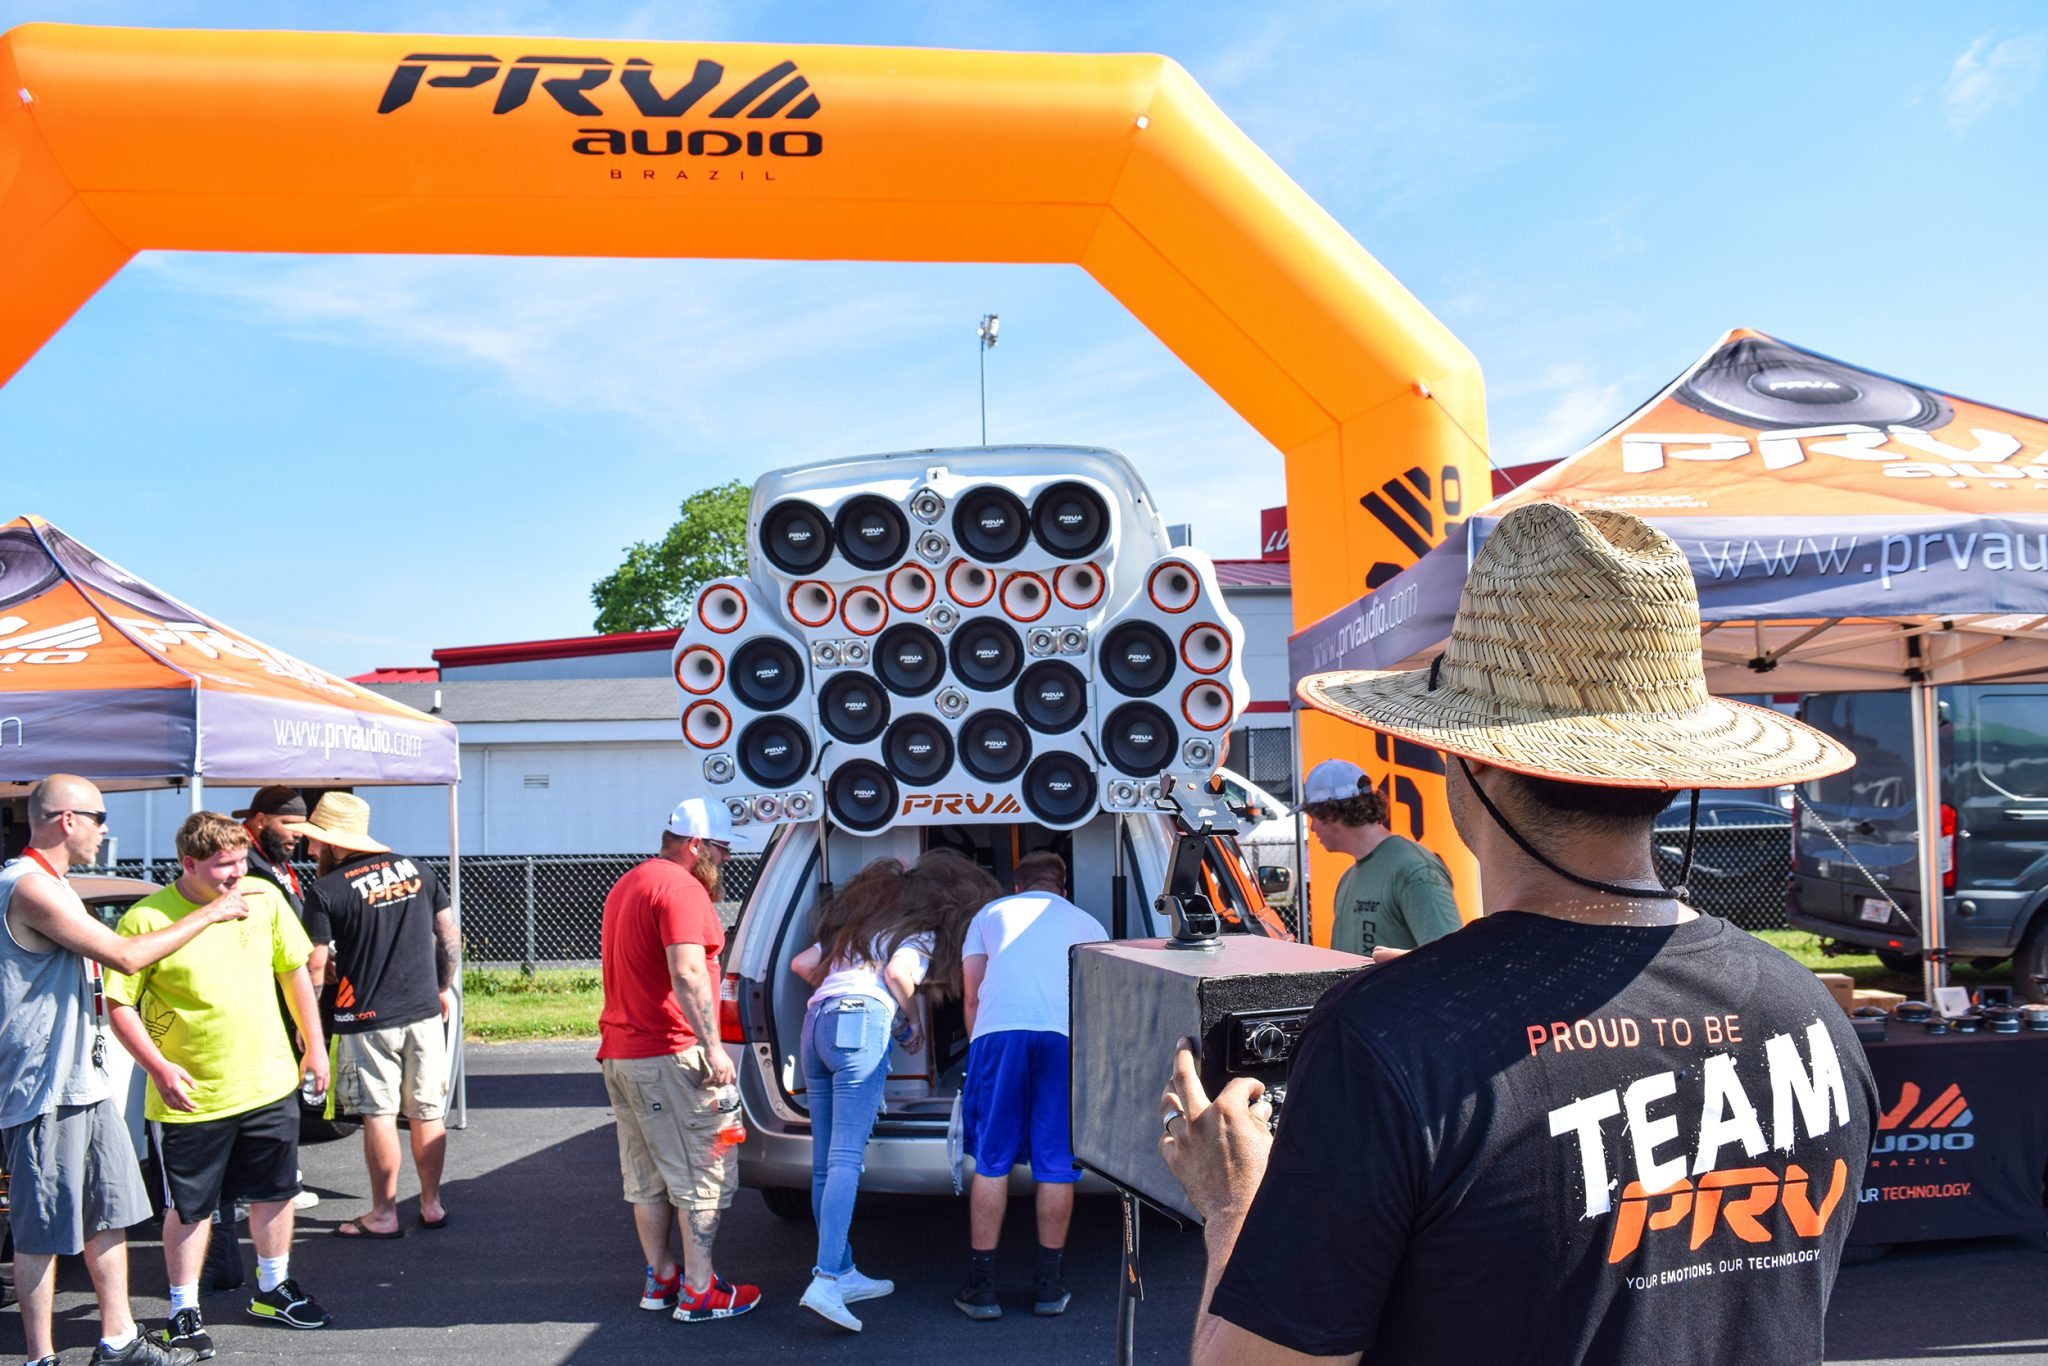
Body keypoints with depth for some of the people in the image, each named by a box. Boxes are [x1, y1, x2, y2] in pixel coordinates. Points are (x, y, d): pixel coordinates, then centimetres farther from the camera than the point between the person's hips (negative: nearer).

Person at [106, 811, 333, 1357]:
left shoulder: (263, 898, -2)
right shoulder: (146, 920, -14)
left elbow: (294, 970, 10)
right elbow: (120, 1006, -10)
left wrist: (315, 1045, 11)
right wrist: (159, 1067, -22)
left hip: (270, 1083, 4)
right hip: (190, 1097, -4)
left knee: (274, 1192, 17)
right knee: (190, 1208, 8)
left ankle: (274, 1291, 36)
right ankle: (185, 1312, 25)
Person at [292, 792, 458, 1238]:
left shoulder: (326, 892, -9)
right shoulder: (417, 870, 4)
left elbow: (313, 967, -8)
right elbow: (448, 937, 8)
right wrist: (444, 988, 20)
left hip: (367, 1020, -4)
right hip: (424, 1013, 4)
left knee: (379, 1116, 4)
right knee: (427, 1113, 11)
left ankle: (384, 1214, 12)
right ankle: (432, 1205, 21)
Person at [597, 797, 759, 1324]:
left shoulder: (627, 885, 20)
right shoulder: (681, 887, -14)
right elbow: (687, 973, -24)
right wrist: (713, 1047, -24)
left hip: (620, 1052, 10)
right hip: (669, 1054, -10)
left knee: (647, 1177, 15)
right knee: (704, 1172, -2)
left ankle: (661, 1279, 22)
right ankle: (699, 1291, 0)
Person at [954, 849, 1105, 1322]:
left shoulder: (989, 915, 27)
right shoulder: (1088, 924, 29)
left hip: (997, 1033, 0)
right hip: (1065, 1037, 1)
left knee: (991, 1163, 5)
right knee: (1056, 1164, 8)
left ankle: (982, 1287, 7)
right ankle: (1048, 1285, 14)